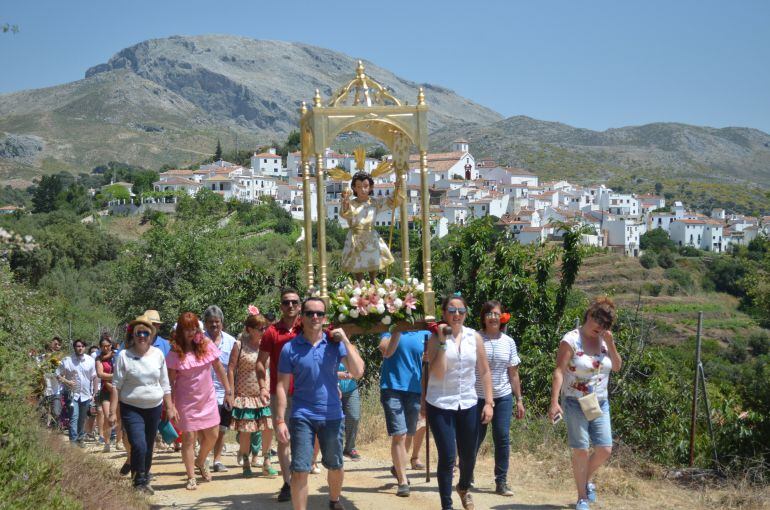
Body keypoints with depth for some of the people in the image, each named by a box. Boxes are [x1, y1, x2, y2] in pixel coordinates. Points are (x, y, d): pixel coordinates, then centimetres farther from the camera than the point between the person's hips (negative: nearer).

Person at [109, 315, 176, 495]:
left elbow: (165, 384, 10)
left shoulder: (158, 354, 3)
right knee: (139, 446, -16)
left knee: (149, 447, 12)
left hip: (154, 407, 4)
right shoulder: (124, 356, -7)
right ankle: (139, 482, 0)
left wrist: (169, 407, 9)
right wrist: (112, 412, -10)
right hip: (131, 408, -3)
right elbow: (116, 386, -6)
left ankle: (145, 480, 30)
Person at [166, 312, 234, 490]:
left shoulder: (206, 344, -3)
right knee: (189, 437, -1)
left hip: (207, 398, 3)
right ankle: (191, 478, 10)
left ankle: (200, 461, 35)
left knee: (212, 436, 6)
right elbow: (171, 380, -7)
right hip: (186, 400, -3)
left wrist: (228, 391, 5)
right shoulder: (175, 352, -9)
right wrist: (171, 406, -11)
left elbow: (219, 368, 4)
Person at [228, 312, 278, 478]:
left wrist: (266, 389, 0)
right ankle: (246, 464, 18)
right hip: (245, 394, -3)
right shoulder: (240, 346, -5)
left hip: (263, 395, 3)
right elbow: (231, 369, -4)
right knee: (245, 430, 2)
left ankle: (266, 463, 9)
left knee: (268, 428, -4)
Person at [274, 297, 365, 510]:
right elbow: (282, 386, -3)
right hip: (302, 417, -2)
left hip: (332, 416, 2)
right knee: (299, 470, -6)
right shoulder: (290, 348, -5)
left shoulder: (335, 344, -1)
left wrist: (345, 340, -13)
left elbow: (357, 372, -11)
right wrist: (280, 421, -9)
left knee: (335, 466, 17)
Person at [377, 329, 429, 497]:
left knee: (407, 435, 16)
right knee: (399, 435, -8)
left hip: (415, 389, 4)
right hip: (392, 387, -3)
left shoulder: (424, 333, 5)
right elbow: (387, 351, -18)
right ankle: (403, 481, -2)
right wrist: (398, 329, -24)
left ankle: (398, 467, 41)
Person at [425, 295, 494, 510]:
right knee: (447, 457, -6)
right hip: (441, 405, -3)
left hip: (468, 404, 3)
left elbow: (484, 372, 7)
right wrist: (442, 342, -20)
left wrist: (489, 402, 2)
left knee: (468, 456, 14)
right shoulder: (436, 338, -7)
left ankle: (464, 488, 44)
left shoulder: (474, 337, 2)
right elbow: (437, 374, -16)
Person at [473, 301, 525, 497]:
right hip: (477, 397, -2)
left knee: (502, 438, -1)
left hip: (503, 397, 3)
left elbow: (513, 374, 10)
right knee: (475, 438, 5)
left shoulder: (508, 342, 5)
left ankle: (501, 482, 8)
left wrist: (519, 400, 9)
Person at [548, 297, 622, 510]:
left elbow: (617, 367, 5)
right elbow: (559, 372, -16)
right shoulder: (571, 340, -12)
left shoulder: (603, 340, 6)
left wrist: (610, 343, -9)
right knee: (581, 451, -3)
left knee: (605, 450, 1)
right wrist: (554, 402, -24)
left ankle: (587, 479, 30)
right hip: (576, 404, -5)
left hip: (600, 404, 5)